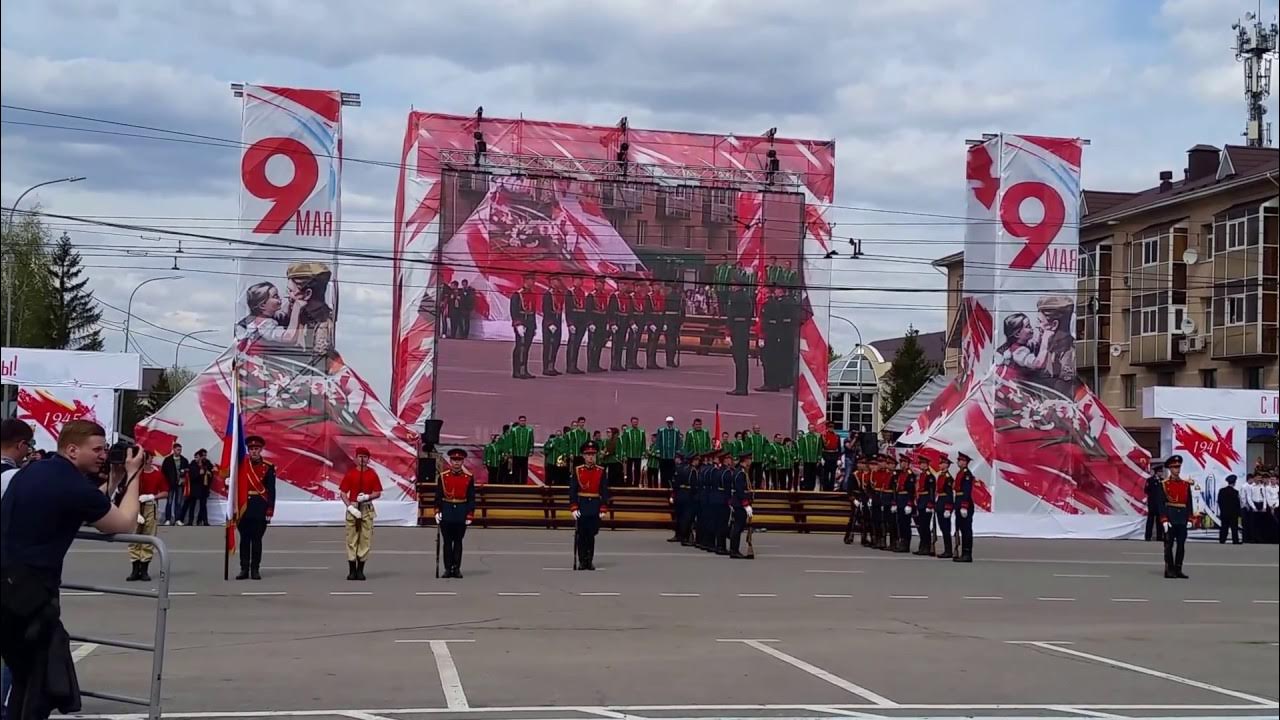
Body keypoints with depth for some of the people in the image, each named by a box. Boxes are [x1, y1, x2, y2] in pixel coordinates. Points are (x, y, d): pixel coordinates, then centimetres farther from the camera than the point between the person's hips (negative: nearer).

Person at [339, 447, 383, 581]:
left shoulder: (372, 474, 4)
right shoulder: (350, 473, 1)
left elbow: (378, 493, 4)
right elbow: (343, 493, 0)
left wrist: (367, 497, -14)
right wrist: (350, 507, -11)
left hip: (367, 509, 1)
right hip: (353, 508, -1)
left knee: (365, 539, 0)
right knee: (351, 539, -1)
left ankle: (360, 570, 7)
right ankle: (352, 570, 3)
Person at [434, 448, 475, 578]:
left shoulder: (469, 477, 0)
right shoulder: (443, 476, 0)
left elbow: (471, 498, 1)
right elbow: (438, 496, 1)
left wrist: (470, 514, -4)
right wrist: (437, 511, -8)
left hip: (461, 513, 0)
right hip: (446, 512, 0)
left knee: (458, 541, 5)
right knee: (447, 541, 3)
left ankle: (457, 568, 9)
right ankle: (448, 568, 7)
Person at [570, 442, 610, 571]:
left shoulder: (601, 471, 2)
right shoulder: (577, 471, 1)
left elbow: (605, 491, 2)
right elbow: (572, 491, -2)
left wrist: (604, 508, -5)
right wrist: (573, 508, -9)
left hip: (595, 508, 0)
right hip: (581, 507, 0)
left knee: (591, 535, 4)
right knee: (581, 535, 2)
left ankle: (590, 561, 11)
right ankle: (582, 561, 7)